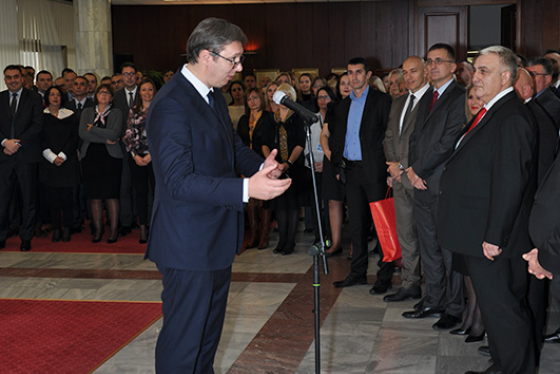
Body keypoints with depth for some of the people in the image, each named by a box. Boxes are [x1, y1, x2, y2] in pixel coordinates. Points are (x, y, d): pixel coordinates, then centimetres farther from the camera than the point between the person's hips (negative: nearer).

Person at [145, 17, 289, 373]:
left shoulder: (214, 96, 9)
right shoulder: (170, 105, -23)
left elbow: (233, 146, 20)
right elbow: (180, 181, -28)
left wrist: (260, 165, -3)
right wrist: (247, 190, -35)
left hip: (217, 238, 10)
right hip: (189, 245, -10)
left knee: (210, 329, 23)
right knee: (183, 337, -1)